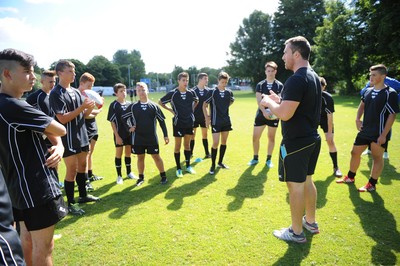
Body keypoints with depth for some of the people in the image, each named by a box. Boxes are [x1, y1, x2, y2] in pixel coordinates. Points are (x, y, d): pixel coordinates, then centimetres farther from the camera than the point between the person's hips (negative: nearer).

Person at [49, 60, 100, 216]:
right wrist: (82, 107, -23)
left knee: (82, 166, 16)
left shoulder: (76, 91, 11)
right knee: (71, 170, -1)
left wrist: (91, 106, -6)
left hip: (82, 135, 8)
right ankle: (71, 203, 11)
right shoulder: (56, 93, -12)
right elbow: (62, 119, -20)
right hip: (69, 138, -8)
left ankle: (83, 195, 31)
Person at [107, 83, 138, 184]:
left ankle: (129, 172, 30)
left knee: (128, 153, 15)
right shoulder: (114, 105, -9)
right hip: (119, 134, -4)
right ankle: (119, 176, 17)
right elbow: (112, 122, -10)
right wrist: (117, 136, -14)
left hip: (130, 133, 4)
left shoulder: (129, 104, 4)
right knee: (119, 154, 6)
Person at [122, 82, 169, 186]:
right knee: (140, 157, 11)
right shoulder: (133, 106, 0)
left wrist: (165, 135, 0)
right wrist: (129, 127, 0)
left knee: (156, 156, 5)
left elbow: (162, 121, 2)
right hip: (137, 138, 1)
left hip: (152, 138, -1)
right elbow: (123, 117, 12)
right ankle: (141, 177, 26)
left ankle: (163, 176, 17)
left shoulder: (154, 105, -1)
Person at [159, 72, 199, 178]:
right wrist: (171, 110, -5)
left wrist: (191, 109, 7)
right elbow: (160, 102, 0)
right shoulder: (172, 93, -11)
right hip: (178, 123, -3)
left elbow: (196, 101, 21)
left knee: (187, 144, 13)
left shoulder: (191, 92, 0)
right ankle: (178, 168, 14)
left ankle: (188, 166, 26)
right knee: (178, 146, 4)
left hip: (189, 122, 4)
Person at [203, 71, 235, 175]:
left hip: (226, 121, 5)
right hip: (215, 122, -5)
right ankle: (213, 165, 7)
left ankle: (220, 162, 25)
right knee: (215, 143, -7)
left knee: (224, 142, 11)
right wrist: (207, 118, -9)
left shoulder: (229, 92, 2)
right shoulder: (212, 92, -11)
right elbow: (204, 105, -5)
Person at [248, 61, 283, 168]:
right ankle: (255, 158, 20)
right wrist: (264, 112, -24)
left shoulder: (279, 85, -1)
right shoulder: (260, 85, 0)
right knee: (255, 137, 2)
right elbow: (258, 100, -8)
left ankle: (268, 159, 21)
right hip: (261, 114, 1)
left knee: (271, 137, 8)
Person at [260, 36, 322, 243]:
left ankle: (296, 232, 16)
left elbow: (285, 114, -27)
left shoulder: (296, 80, -21)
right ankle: (310, 222, 35)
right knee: (307, 181, 20)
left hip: (296, 142, -10)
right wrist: (279, 100, 14)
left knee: (295, 186, 1)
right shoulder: (313, 77, 11)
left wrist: (269, 102, -9)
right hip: (312, 138, 10)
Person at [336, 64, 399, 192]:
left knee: (377, 157, 6)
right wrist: (358, 119, 7)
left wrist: (384, 135, -19)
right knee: (355, 152, 14)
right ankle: (350, 177, 32)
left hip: (379, 133, -7)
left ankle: (372, 184, 19)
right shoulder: (368, 91, 5)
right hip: (365, 130, 7)